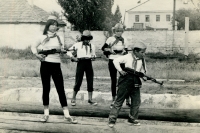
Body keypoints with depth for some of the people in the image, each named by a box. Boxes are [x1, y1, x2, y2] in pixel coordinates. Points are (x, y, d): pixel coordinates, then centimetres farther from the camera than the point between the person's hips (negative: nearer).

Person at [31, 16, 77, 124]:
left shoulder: (58, 38, 7)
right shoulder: (42, 37, 4)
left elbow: (62, 50, 11)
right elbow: (33, 47, 14)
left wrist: (63, 50, -11)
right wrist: (37, 54, -3)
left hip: (56, 65, 1)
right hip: (45, 64, 0)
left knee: (61, 89, -1)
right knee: (46, 88, 6)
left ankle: (66, 115, 0)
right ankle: (46, 113, 16)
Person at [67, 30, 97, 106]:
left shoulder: (92, 46, 12)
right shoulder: (78, 45, 3)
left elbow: (93, 55, 20)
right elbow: (69, 51, 8)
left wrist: (93, 57, -3)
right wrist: (73, 57, -2)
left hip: (89, 63, 3)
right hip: (81, 63, -3)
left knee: (90, 81, 2)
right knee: (78, 81, -2)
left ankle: (90, 99, 11)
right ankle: (73, 99, 12)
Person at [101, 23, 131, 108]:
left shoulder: (123, 40, 8)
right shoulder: (111, 39, 1)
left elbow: (126, 51, 13)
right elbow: (103, 48, 2)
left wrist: (124, 51, -8)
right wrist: (109, 50, -15)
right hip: (112, 61, -1)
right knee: (113, 81, 6)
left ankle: (127, 101, 2)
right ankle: (113, 100, 16)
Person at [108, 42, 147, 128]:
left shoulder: (142, 60, 6)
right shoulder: (128, 57, -7)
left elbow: (143, 72, 13)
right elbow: (115, 61, -6)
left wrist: (143, 75, -10)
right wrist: (120, 70, -14)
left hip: (135, 83, 4)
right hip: (125, 82, -4)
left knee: (136, 102, 4)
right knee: (119, 101, 1)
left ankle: (132, 119, 21)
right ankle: (112, 120, 6)